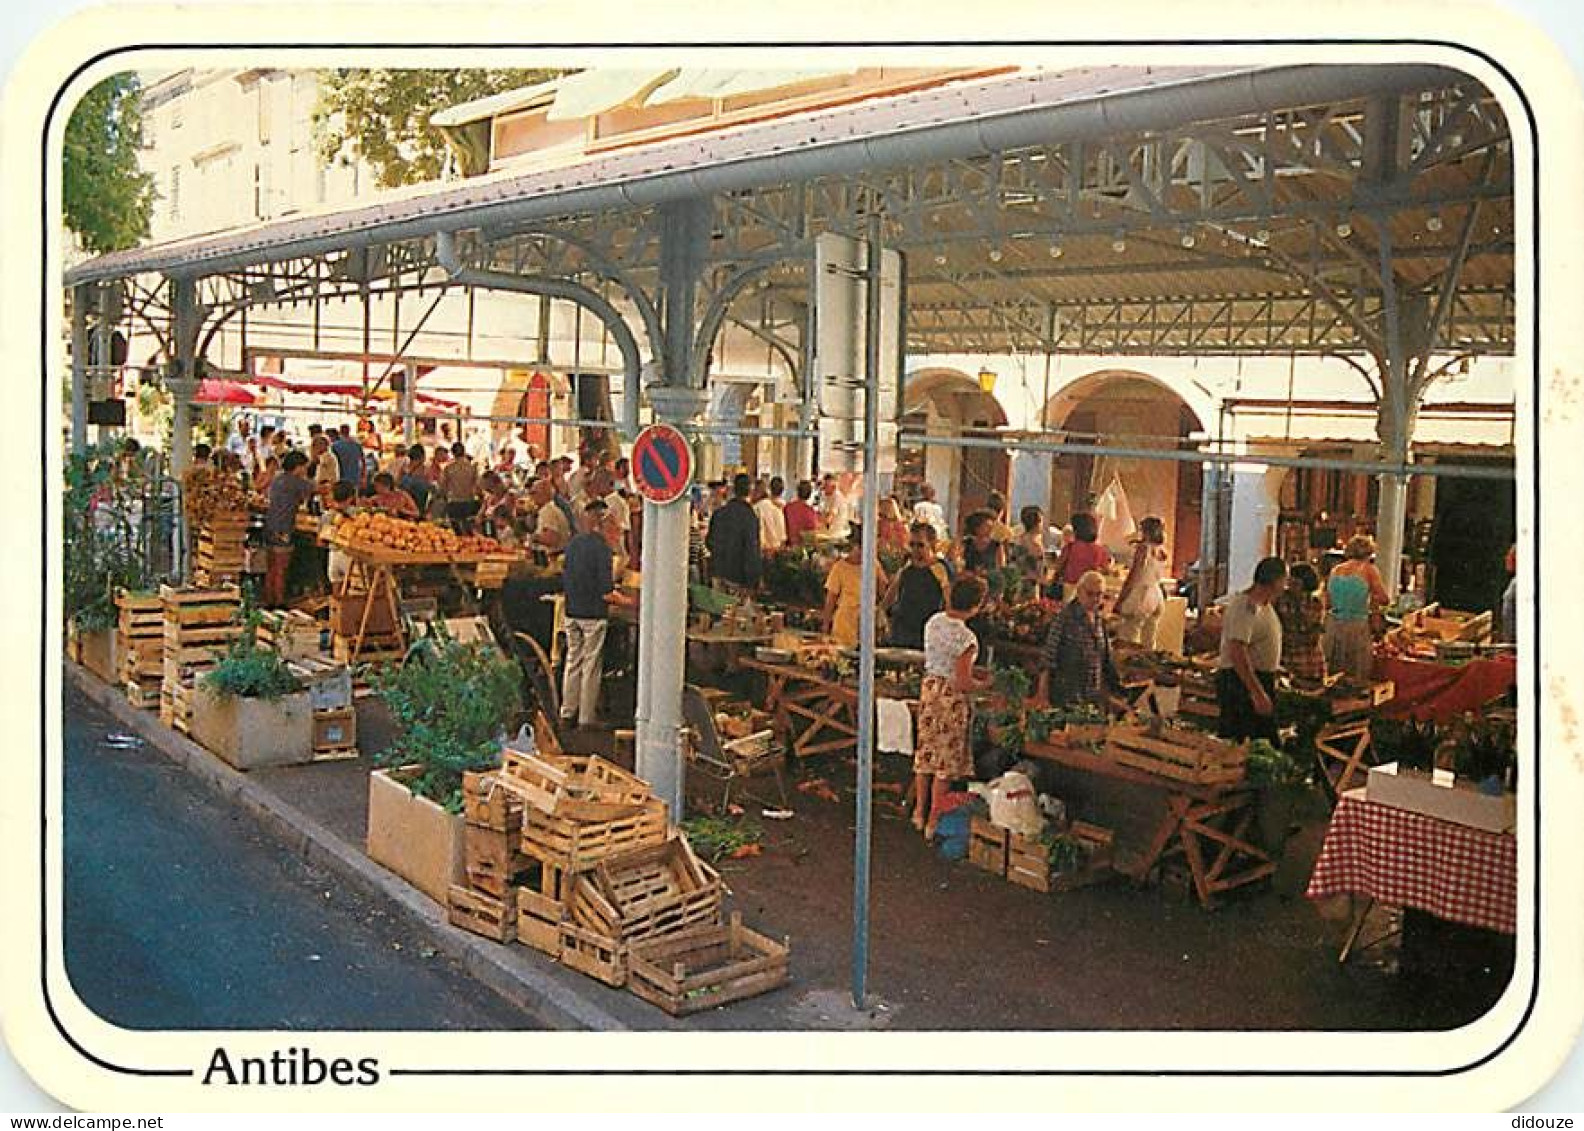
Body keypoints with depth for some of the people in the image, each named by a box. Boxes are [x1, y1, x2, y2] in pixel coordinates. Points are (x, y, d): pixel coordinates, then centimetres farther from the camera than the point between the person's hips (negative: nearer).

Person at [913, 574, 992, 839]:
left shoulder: (933, 621, -1)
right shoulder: (966, 638, -23)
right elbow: (963, 683, -21)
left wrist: (971, 672, 14)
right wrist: (984, 683, -1)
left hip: (929, 689, 7)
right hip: (951, 698, -7)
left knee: (926, 752, 18)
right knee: (946, 760, 7)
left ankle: (920, 813, 30)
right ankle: (933, 823, 15)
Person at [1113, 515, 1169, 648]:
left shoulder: (1143, 548, -11)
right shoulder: (1162, 551, 8)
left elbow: (1132, 577, -12)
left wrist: (1119, 602, -8)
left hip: (1140, 594, -7)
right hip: (1157, 596, 8)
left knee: (1128, 639, -5)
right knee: (1149, 642, 11)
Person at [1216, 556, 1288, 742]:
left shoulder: (1264, 604, 11)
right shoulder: (1246, 607, -22)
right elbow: (1236, 653, -31)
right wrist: (1258, 694, -34)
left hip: (1261, 678, 11)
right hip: (1241, 681, -11)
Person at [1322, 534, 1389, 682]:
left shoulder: (1335, 570, 8)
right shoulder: (1368, 569, -4)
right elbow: (1384, 600, -4)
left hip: (1333, 627, 4)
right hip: (1356, 628, -4)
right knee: (1357, 680, 1)